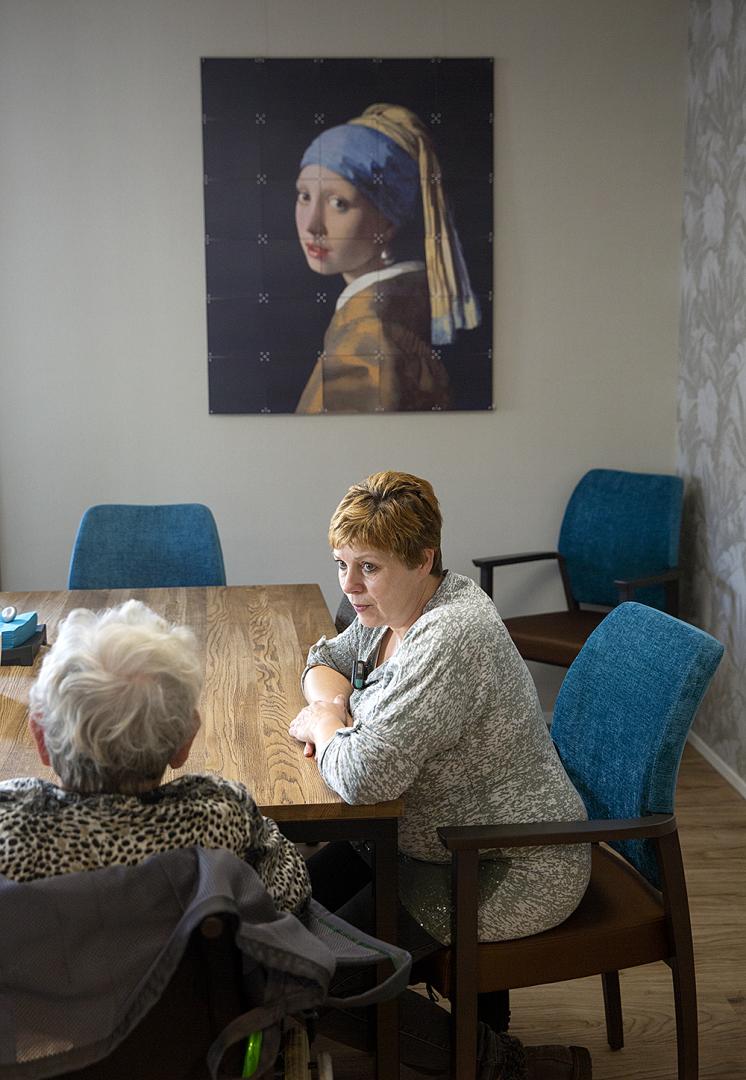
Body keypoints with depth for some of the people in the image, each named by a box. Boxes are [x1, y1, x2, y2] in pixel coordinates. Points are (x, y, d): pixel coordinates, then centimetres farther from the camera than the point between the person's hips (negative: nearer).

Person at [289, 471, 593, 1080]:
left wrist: (323, 724, -14)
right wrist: (330, 699, -5)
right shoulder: (394, 608, 2)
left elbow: (362, 775, -36)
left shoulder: (448, 640, -29)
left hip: (511, 875, -10)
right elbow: (329, 659, 19)